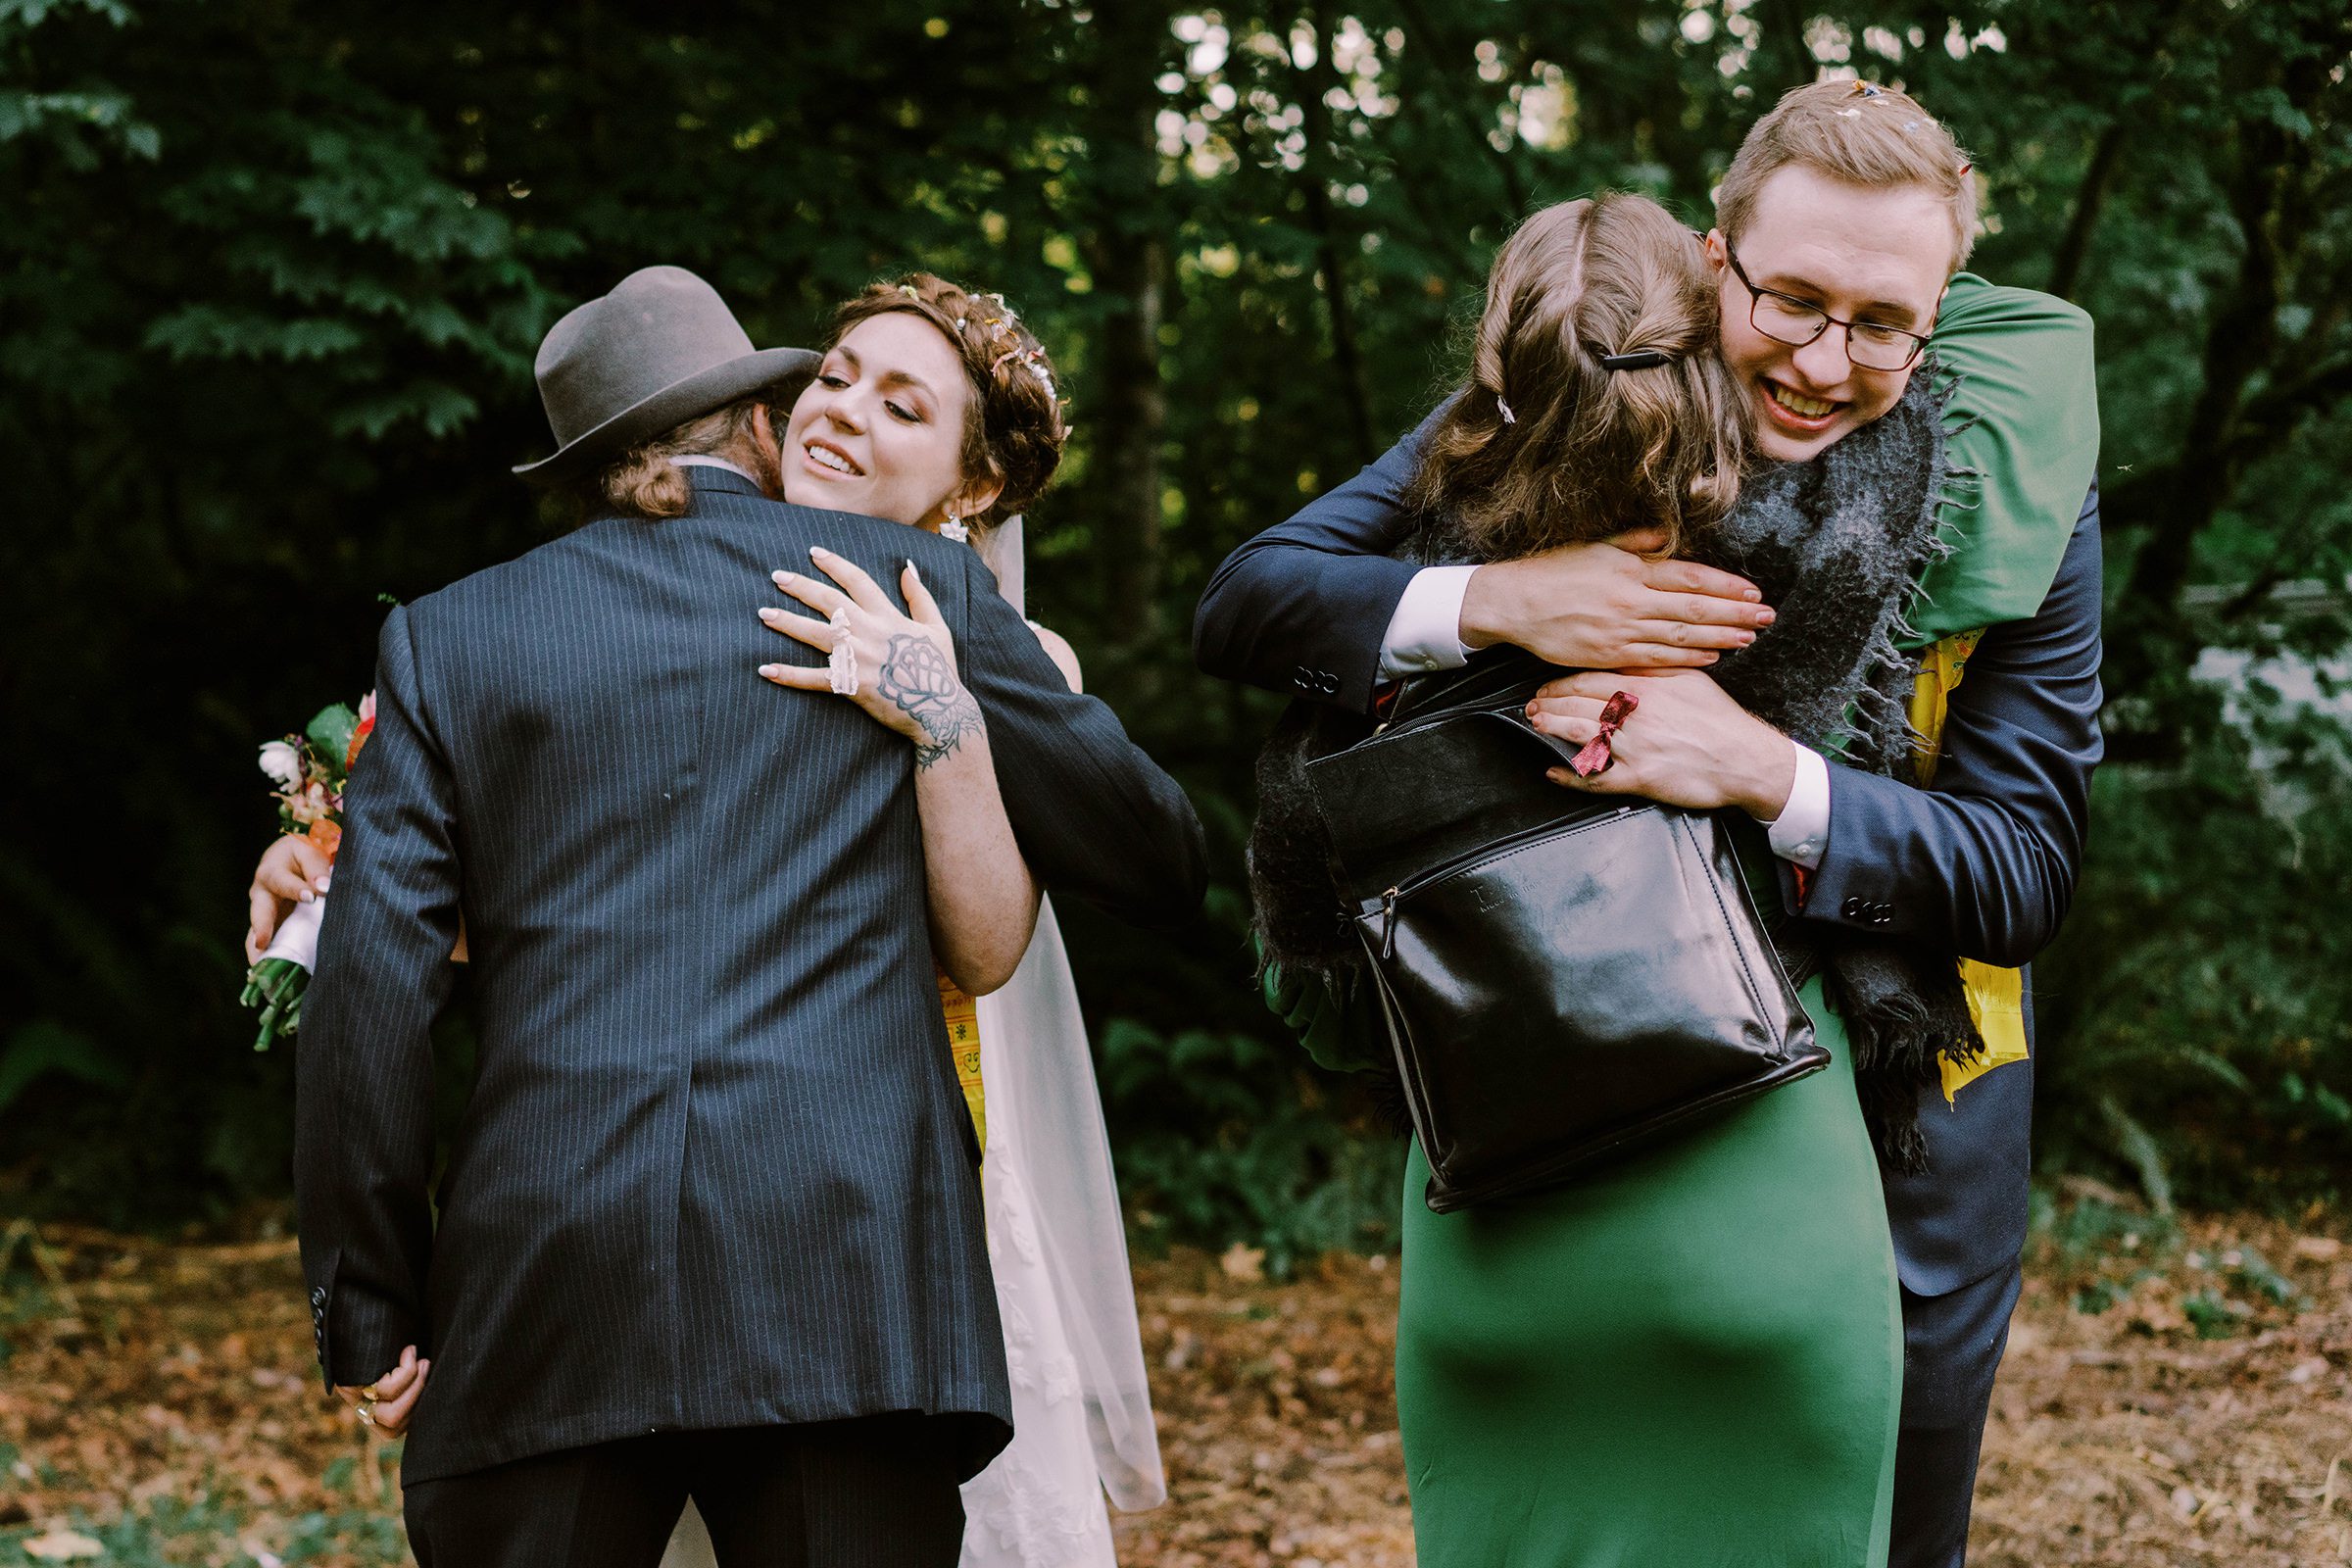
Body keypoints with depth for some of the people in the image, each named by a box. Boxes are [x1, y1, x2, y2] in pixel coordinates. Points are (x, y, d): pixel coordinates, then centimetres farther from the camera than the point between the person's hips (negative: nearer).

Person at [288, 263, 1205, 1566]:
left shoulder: (447, 637, 14)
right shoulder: (924, 587, 12)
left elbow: (372, 984, 6)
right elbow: (1157, 856, 19)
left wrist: (367, 1313, 9)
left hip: (545, 1287, 1)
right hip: (846, 1270, -1)